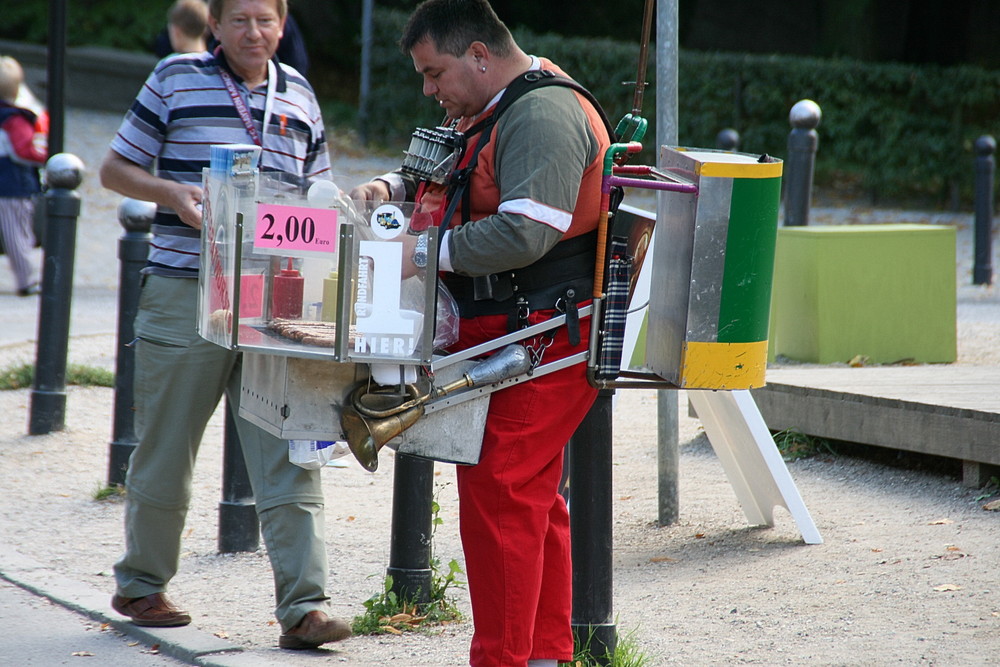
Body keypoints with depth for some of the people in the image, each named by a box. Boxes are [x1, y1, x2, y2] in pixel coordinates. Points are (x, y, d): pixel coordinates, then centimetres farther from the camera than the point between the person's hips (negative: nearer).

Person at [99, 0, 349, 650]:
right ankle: (141, 584, 24)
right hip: (184, 296, -2)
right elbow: (116, 168, 5)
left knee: (288, 456, -6)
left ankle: (304, 607, -9)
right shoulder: (176, 80, 3)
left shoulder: (299, 96, 14)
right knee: (165, 451, 7)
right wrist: (171, 192, -14)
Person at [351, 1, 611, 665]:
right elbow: (437, 173, 30)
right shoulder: (490, 114, 19)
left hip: (541, 333, -11)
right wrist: (389, 187, 8)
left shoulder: (545, 116, -16)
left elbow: (526, 233, -27)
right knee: (533, 498, 14)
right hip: (508, 336, 11)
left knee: (498, 492, -11)